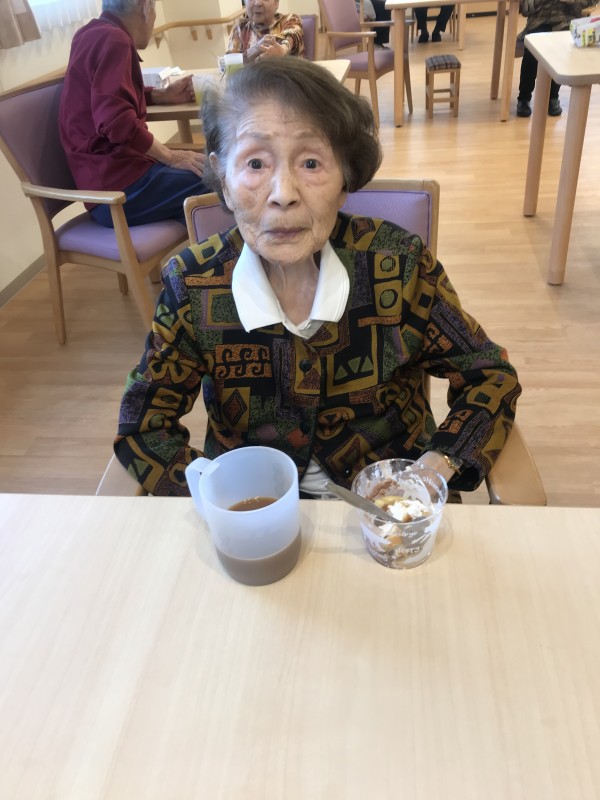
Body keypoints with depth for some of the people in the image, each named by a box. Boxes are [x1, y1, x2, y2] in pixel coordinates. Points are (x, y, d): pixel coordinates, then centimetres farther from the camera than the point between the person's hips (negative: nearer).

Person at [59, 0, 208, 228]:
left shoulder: (93, 34, 17)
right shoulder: (112, 39, -13)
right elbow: (115, 120, -24)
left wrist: (163, 95, 28)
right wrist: (171, 157, -14)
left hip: (111, 170, 10)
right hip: (119, 186, -10)